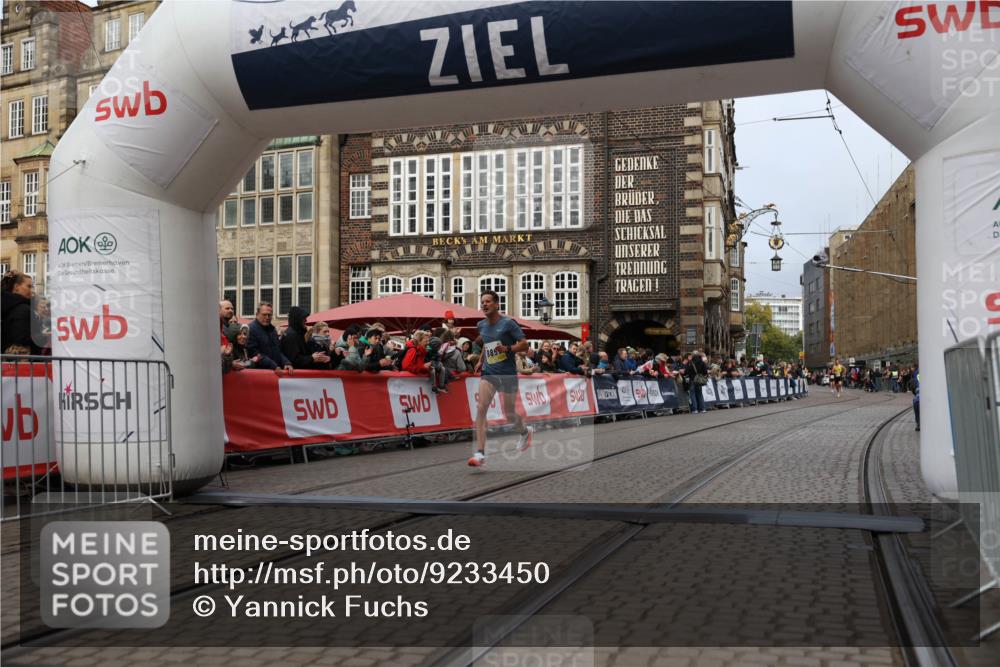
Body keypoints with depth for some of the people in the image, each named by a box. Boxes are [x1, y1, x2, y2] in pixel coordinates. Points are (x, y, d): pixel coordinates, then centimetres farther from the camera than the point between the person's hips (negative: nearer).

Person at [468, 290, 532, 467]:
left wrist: (508, 349, -24)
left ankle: (525, 431, 44)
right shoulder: (481, 325, 9)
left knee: (509, 413, 8)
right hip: (488, 373, 4)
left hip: (507, 373, -4)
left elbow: (524, 344, -9)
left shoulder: (508, 323, -9)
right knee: (481, 408, -16)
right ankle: (480, 453, -18)